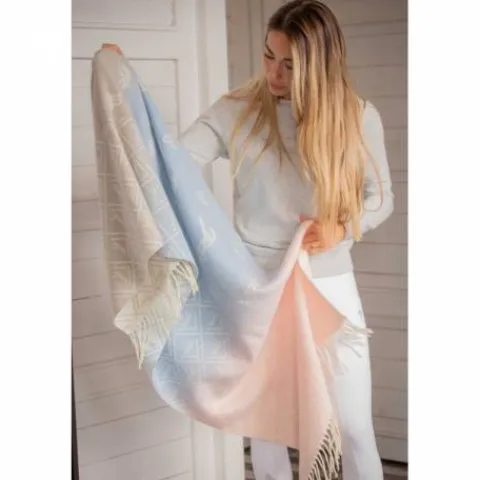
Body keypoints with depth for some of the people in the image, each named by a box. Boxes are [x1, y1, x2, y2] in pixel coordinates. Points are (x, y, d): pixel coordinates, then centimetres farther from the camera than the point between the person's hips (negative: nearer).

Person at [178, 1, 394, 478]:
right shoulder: (236, 111, -5)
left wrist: (342, 228, -15)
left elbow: (381, 197, 6)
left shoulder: (358, 117, -4)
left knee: (355, 427, 4)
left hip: (329, 287, 0)